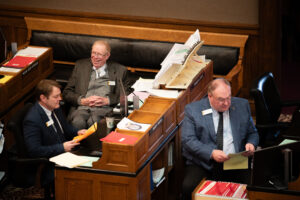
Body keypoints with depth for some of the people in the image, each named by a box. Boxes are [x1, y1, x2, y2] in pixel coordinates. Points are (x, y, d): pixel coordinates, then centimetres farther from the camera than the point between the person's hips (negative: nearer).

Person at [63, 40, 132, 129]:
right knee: (78, 122, -34)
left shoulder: (119, 70, 14)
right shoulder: (80, 66, 18)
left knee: (93, 122, -36)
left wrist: (107, 100, -7)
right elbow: (67, 93, 15)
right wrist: (82, 100, -5)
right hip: (82, 108, 1)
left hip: (104, 109, -1)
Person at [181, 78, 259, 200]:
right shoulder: (193, 110, 2)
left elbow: (252, 133, 21)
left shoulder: (242, 105, 11)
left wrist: (251, 144, -4)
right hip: (204, 164, -2)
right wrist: (211, 153, -21)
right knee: (189, 187, -29)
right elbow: (188, 140, -6)